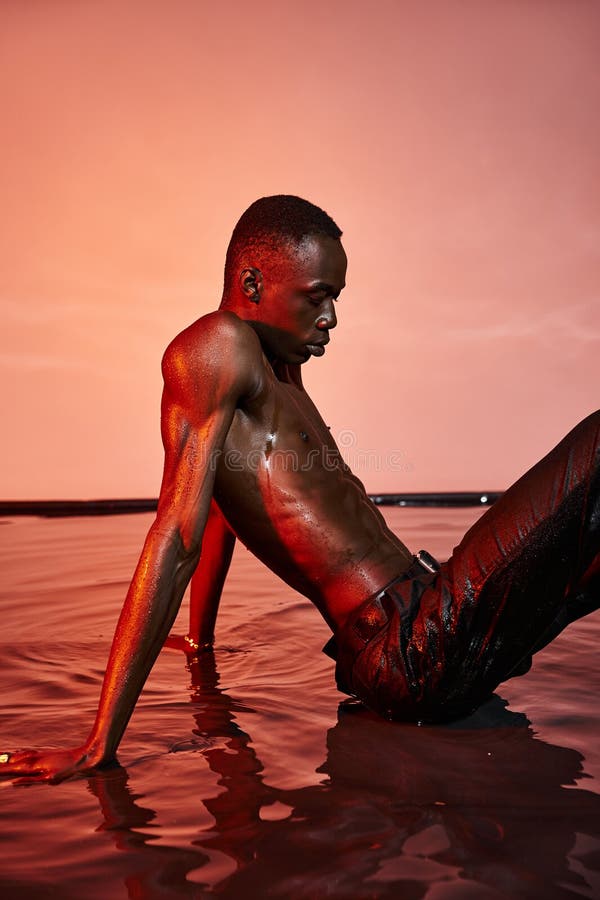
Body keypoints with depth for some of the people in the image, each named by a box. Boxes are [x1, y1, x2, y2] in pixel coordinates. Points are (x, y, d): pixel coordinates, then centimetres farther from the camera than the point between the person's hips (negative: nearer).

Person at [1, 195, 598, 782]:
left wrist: (200, 640, 34)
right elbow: (176, 541, -19)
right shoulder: (220, 346, -10)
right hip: (415, 653, -9)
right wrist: (99, 746, -19)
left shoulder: (279, 370, 20)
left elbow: (224, 504, 27)